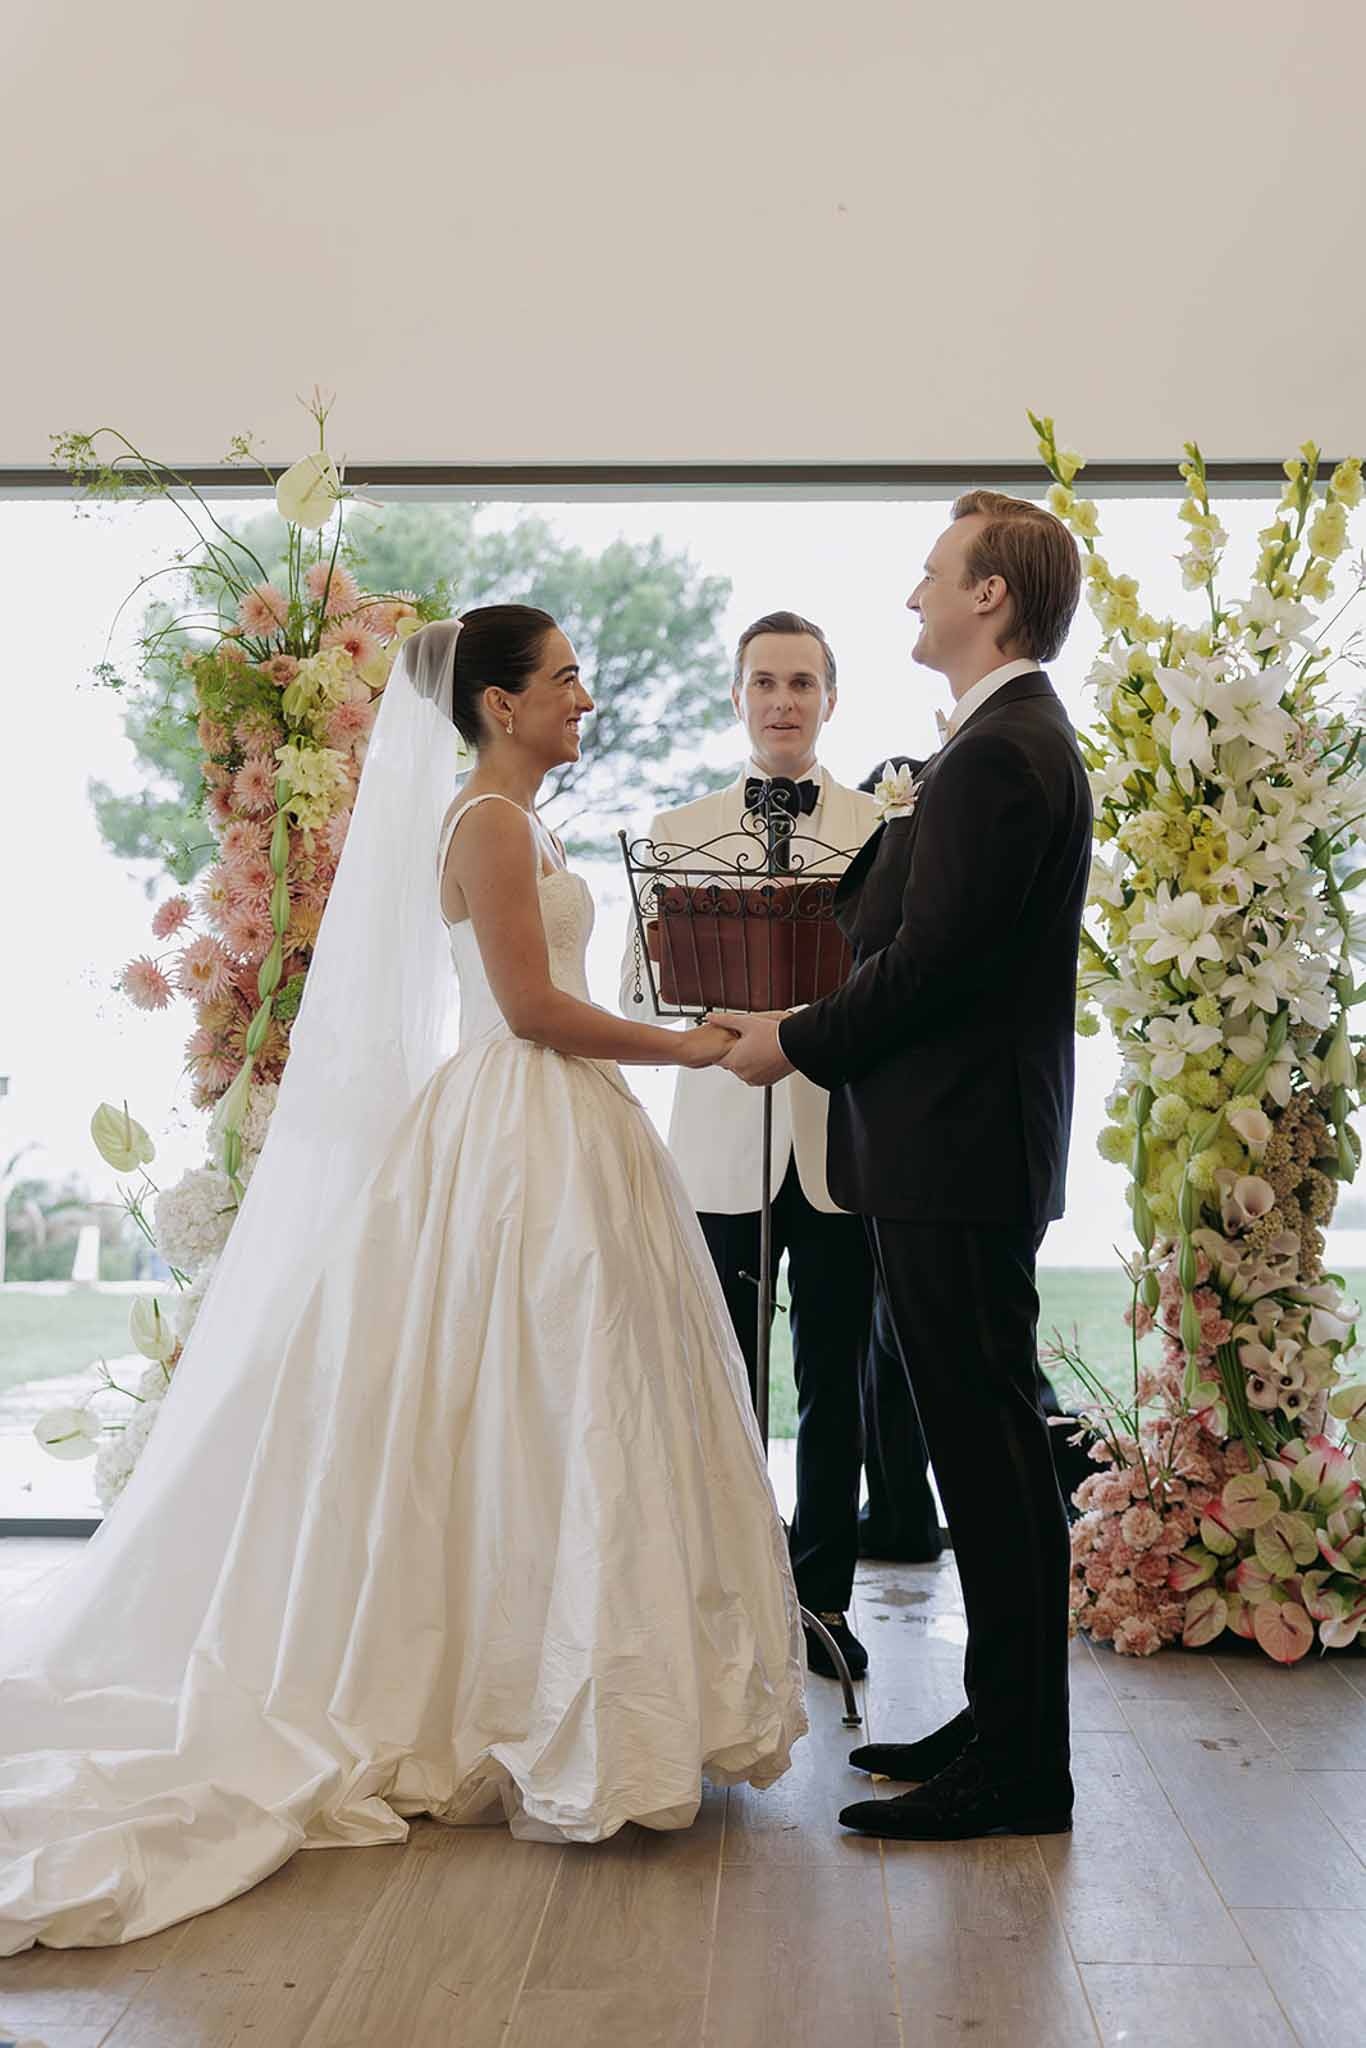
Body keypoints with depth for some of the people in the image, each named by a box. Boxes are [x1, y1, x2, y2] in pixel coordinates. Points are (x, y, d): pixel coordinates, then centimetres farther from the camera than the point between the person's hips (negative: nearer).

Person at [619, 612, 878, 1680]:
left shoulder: (886, 830, 7)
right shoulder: (676, 831, 10)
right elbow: (639, 994, 6)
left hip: (841, 1142, 0)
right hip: (720, 1141, 0)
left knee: (835, 1385, 7)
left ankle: (822, 1594, 21)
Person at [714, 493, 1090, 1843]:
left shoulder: (998, 755, -15)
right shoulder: (1012, 744, 18)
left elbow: (929, 959, -20)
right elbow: (886, 923, 18)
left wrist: (797, 1044, -9)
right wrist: (898, 828, 6)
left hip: (958, 1155, -11)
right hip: (959, 1148, 11)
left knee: (989, 1445, -3)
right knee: (983, 1443, 15)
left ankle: (1017, 1774, 8)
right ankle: (1001, 1725, 27)